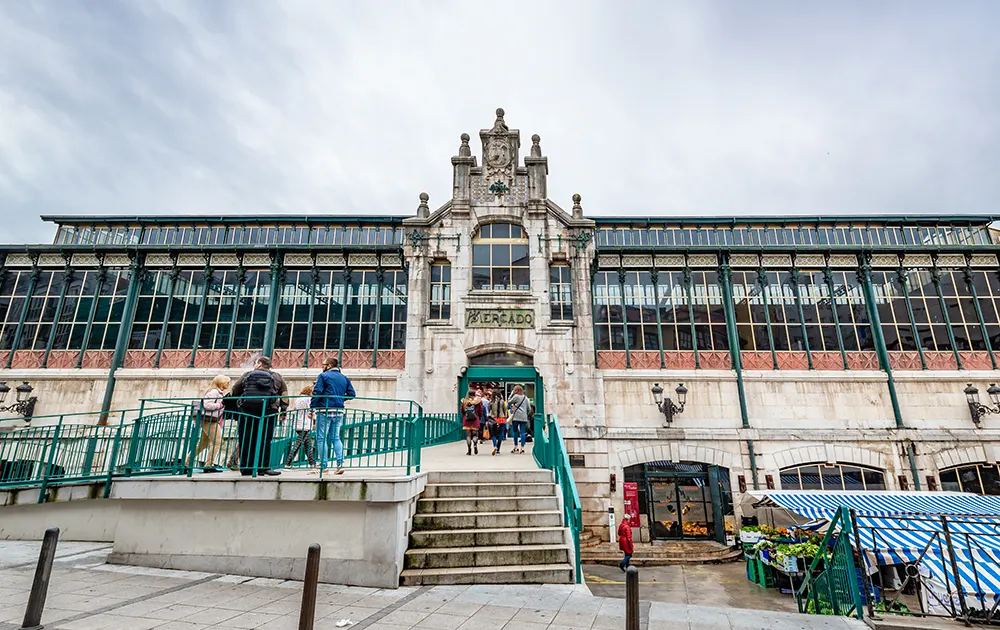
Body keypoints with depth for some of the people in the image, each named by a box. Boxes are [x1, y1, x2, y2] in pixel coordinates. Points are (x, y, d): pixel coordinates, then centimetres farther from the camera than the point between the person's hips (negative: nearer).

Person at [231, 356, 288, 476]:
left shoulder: (247, 375, 17)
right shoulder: (277, 377, 18)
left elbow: (234, 392, 16)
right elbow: (284, 394, 11)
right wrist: (282, 409, 10)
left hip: (247, 409, 1)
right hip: (268, 410, 0)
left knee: (246, 439, 6)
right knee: (265, 439, 0)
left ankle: (246, 468, 8)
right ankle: (263, 467, -4)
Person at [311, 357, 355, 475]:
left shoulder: (323, 376, -2)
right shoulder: (344, 378, 13)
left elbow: (317, 392, -13)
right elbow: (352, 394, 9)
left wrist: (312, 407, -9)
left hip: (325, 411, -5)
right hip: (339, 411, 6)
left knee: (321, 438, 3)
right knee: (335, 437, 12)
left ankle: (323, 466, 3)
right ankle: (340, 464, 3)